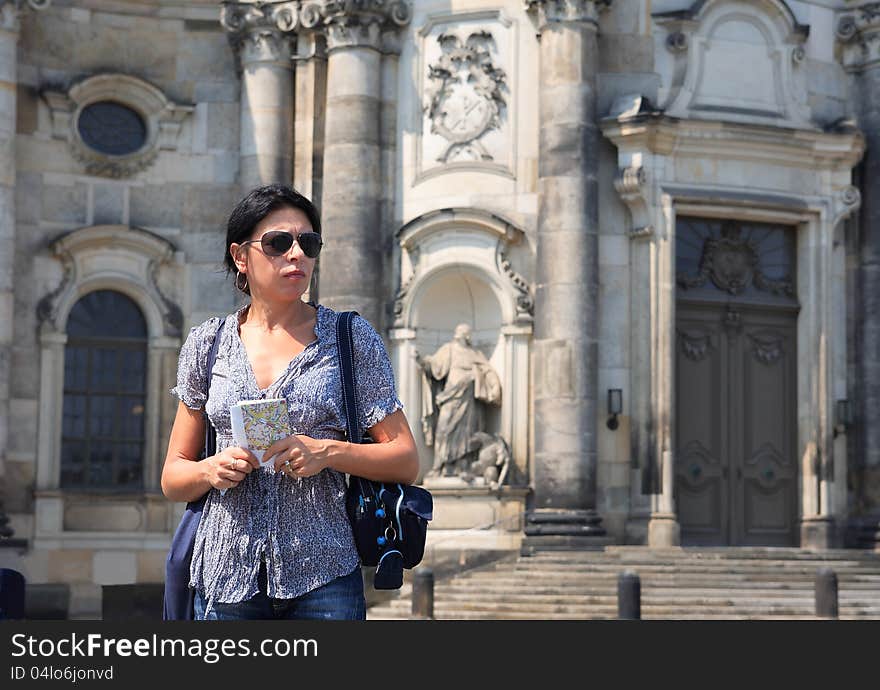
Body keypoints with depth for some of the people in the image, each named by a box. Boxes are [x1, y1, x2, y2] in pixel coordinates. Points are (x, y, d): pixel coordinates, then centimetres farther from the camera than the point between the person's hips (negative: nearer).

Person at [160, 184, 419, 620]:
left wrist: (327, 452, -15)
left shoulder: (352, 338, 5)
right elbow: (173, 477, 13)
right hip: (226, 574, 2)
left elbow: (406, 461, 2)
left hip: (321, 572, -1)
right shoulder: (206, 345, 10)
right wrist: (211, 470, -9)